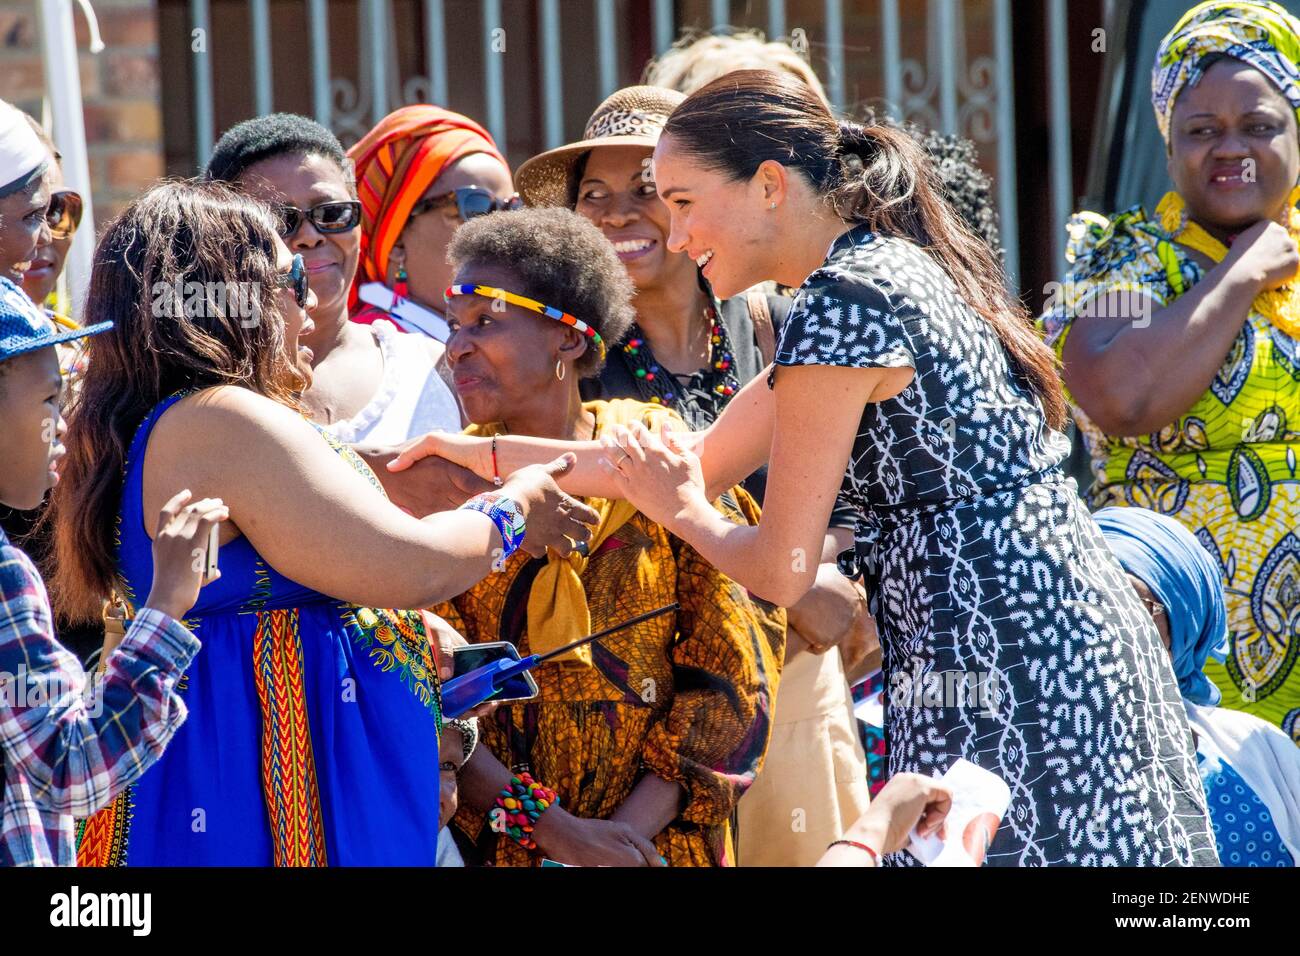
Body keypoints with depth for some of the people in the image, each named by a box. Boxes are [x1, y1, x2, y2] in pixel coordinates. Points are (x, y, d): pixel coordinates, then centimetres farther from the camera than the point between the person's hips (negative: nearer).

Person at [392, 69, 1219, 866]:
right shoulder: (903, 270, 17)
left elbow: (780, 573, -9)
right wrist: (478, 453, 23)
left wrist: (678, 511, 11)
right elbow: (699, 461, 22)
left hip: (1003, 687, -9)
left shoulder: (842, 302, -12)